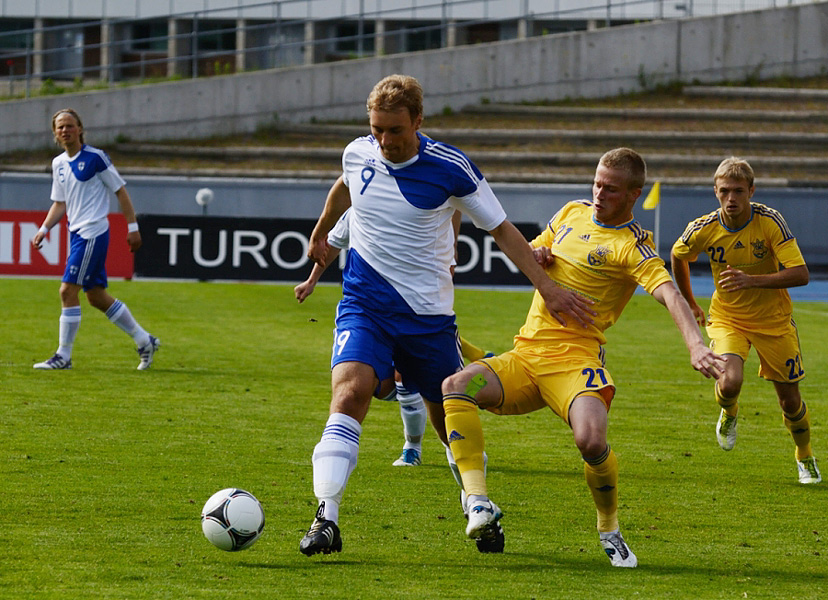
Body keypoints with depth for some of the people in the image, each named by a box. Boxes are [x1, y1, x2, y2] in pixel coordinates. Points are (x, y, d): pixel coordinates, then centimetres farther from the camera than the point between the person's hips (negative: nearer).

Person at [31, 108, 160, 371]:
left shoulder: (95, 157, -9)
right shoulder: (58, 164, 12)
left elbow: (120, 191, -5)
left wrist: (132, 227, -7)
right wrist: (44, 229, 6)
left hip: (94, 233, -8)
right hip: (76, 233, 8)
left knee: (68, 291, -13)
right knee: (97, 297, 11)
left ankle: (63, 356, -7)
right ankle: (145, 341, 23)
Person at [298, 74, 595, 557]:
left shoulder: (450, 168, -11)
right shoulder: (358, 155, -2)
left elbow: (501, 229, -1)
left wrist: (547, 287, -5)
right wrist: (321, 232, 39)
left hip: (429, 315, -1)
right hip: (365, 306, 1)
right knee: (349, 393, -24)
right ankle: (326, 520, -29)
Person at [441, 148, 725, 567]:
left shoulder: (631, 244, -6)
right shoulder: (573, 213, 15)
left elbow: (668, 293, -23)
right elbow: (530, 252, 31)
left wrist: (695, 345, -41)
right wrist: (536, 255, 5)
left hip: (575, 361, -6)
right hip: (525, 355, 6)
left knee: (592, 438, -32)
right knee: (455, 387, -21)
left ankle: (610, 531, -3)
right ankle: (479, 506, -26)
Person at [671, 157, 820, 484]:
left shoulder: (770, 221, -22)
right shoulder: (703, 230, -16)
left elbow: (800, 274, -26)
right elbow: (677, 256, 7)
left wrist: (752, 280, -38)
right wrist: (689, 304, 14)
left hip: (773, 320, 0)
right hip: (727, 319, 0)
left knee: (790, 400, 6)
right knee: (730, 382, -26)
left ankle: (805, 458, 36)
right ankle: (729, 414, 12)